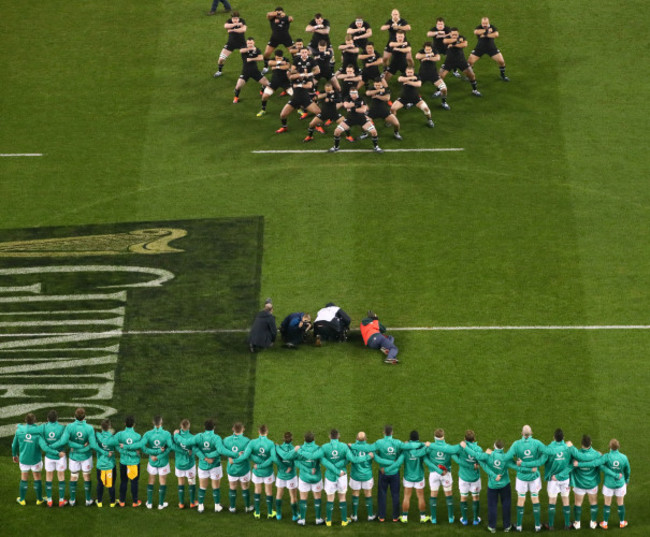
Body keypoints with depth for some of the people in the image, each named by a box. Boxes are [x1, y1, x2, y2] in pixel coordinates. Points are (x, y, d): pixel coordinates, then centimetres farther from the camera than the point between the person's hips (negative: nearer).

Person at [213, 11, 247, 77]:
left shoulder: (242, 21, -14)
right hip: (231, 43, 1)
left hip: (241, 43, -1)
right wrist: (237, 24, -39)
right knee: (221, 59, -3)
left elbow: (243, 29, -33)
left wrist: (232, 30, -34)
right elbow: (226, 26, -35)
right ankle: (219, 71, 23)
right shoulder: (230, 21, -11)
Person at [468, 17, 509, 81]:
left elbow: (496, 35, -28)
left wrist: (485, 35, -28)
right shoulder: (479, 27, -10)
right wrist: (487, 30, -31)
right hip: (479, 48, 0)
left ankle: (503, 76, 17)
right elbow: (476, 32, -35)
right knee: (470, 61, -9)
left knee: (501, 61, -6)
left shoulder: (492, 27, -8)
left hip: (491, 48, 0)